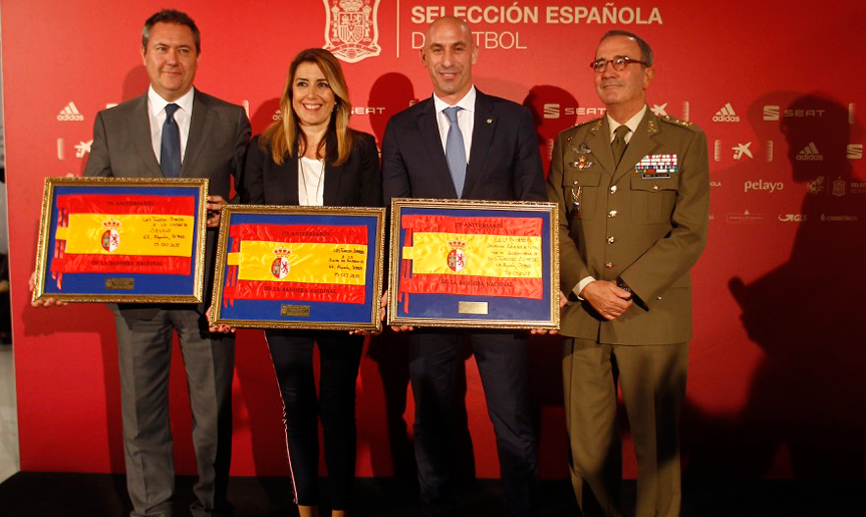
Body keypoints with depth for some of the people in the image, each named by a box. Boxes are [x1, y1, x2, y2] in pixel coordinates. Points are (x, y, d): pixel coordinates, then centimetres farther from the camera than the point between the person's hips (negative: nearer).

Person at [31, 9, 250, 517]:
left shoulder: (231, 119, 3)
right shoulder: (111, 123, 7)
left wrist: (232, 212, -18)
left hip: (206, 286, -1)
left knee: (213, 409, 11)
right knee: (142, 413, 12)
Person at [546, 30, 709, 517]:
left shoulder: (685, 142, 3)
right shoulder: (570, 144, 12)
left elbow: (690, 233, -5)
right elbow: (555, 226, 6)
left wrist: (627, 290, -13)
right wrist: (586, 286, -9)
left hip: (653, 317, -2)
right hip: (581, 318, 3)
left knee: (657, 444, 6)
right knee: (587, 444, 8)